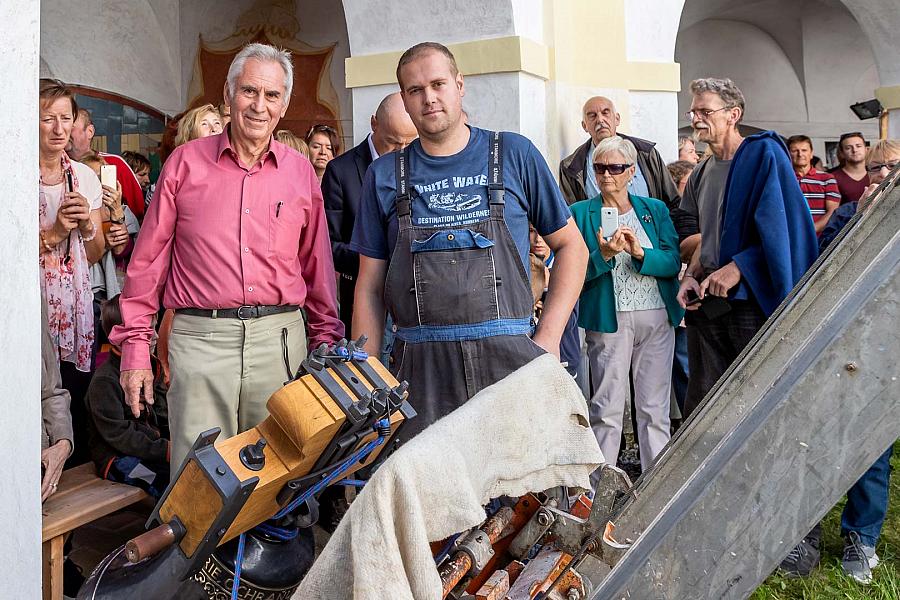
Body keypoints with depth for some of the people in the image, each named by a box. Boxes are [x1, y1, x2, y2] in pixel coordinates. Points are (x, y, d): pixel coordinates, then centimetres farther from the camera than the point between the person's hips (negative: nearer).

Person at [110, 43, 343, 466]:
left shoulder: (301, 172, 8)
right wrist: (136, 345, 2)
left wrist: (327, 344, 11)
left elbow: (317, 266, 12)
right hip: (200, 337, -1)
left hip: (281, 338, 2)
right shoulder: (186, 162, 4)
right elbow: (149, 259, 5)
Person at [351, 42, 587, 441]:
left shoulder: (514, 154, 6)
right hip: (420, 367, 1)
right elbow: (369, 287, 10)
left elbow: (571, 247, 9)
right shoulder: (384, 175, 9)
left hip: (509, 361, 0)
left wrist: (548, 340, -1)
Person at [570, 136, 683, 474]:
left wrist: (640, 252, -16)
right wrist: (603, 255, -19)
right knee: (606, 409, -2)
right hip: (609, 319, -2)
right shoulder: (581, 213, 6)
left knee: (655, 407, 7)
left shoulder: (655, 210, 12)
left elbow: (673, 263, 1)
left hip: (657, 318, 2)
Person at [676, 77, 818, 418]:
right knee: (702, 401, 9)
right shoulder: (700, 175, 16)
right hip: (706, 300, 6)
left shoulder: (764, 154, -4)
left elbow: (782, 228, -12)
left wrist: (737, 267, -19)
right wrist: (691, 276, 4)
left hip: (753, 298, -6)